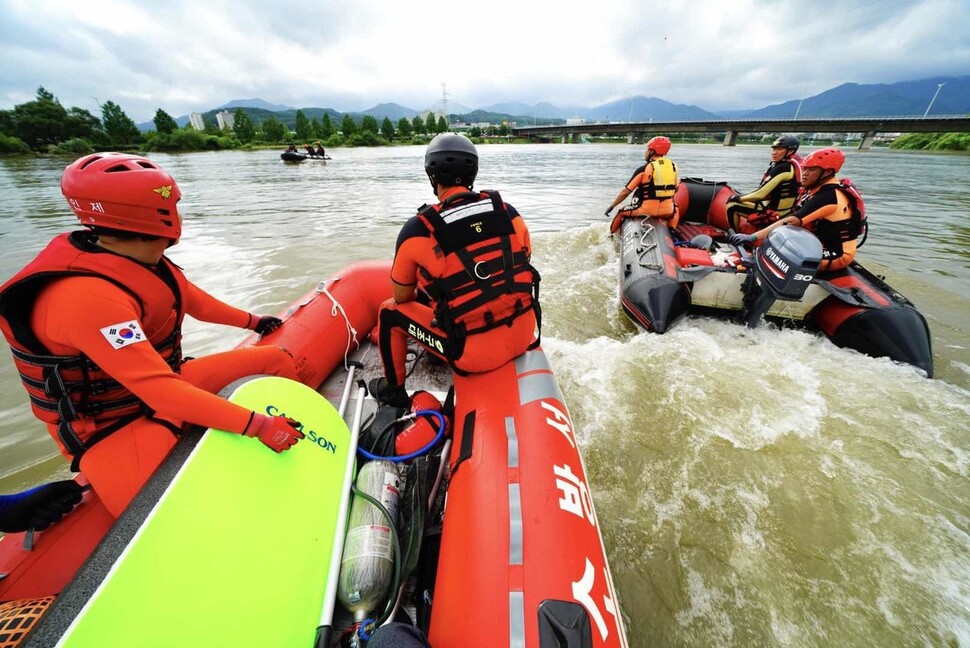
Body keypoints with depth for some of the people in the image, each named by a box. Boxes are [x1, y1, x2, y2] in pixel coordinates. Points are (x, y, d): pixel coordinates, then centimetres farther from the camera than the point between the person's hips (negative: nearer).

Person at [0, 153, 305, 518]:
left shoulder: (140, 259, -6)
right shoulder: (87, 297, -30)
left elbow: (193, 301, 11)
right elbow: (160, 391, -35)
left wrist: (251, 321, 24)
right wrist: (257, 425, -36)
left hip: (165, 382, 8)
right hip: (115, 429, -8)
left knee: (277, 359, 2)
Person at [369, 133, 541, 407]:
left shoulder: (417, 230, -11)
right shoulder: (509, 212, 0)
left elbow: (402, 298, 1)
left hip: (475, 355, -4)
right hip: (524, 335, 5)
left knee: (390, 312, 15)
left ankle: (393, 390, 34)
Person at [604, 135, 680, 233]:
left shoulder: (644, 169, -10)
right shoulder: (673, 166, 6)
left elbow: (626, 191, -8)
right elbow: (675, 189, 16)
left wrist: (611, 206, 3)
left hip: (646, 210, -5)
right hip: (667, 211, 5)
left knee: (621, 213, 18)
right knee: (675, 209, 40)